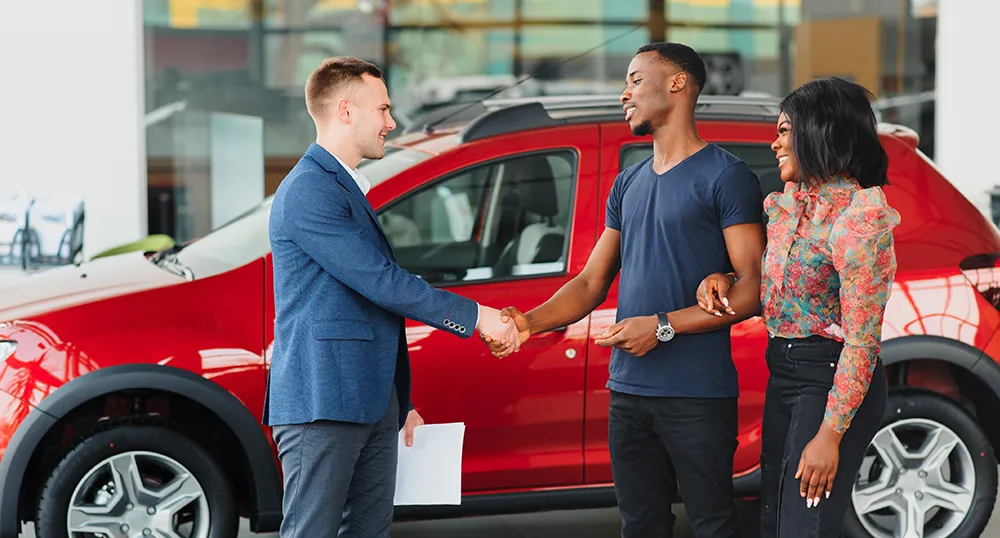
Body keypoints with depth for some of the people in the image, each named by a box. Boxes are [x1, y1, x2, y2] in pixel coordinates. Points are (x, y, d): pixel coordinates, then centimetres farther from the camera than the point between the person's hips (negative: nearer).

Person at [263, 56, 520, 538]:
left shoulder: (346, 187, 21)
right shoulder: (308, 191, -13)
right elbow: (380, 282, -18)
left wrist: (399, 403, 24)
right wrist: (475, 316, -12)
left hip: (371, 403, 10)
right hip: (322, 403, -10)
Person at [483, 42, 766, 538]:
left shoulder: (725, 176, -4)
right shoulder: (628, 185, 18)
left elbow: (753, 288, -11)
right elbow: (591, 283, 18)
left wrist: (664, 327, -17)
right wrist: (530, 322, 0)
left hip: (698, 396, -7)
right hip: (628, 390, 7)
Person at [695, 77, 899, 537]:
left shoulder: (858, 215, -18)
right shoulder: (783, 205, 8)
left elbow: (862, 338, -20)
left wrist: (831, 434, -22)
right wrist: (720, 279, 0)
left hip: (831, 379, -9)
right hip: (782, 375, 9)